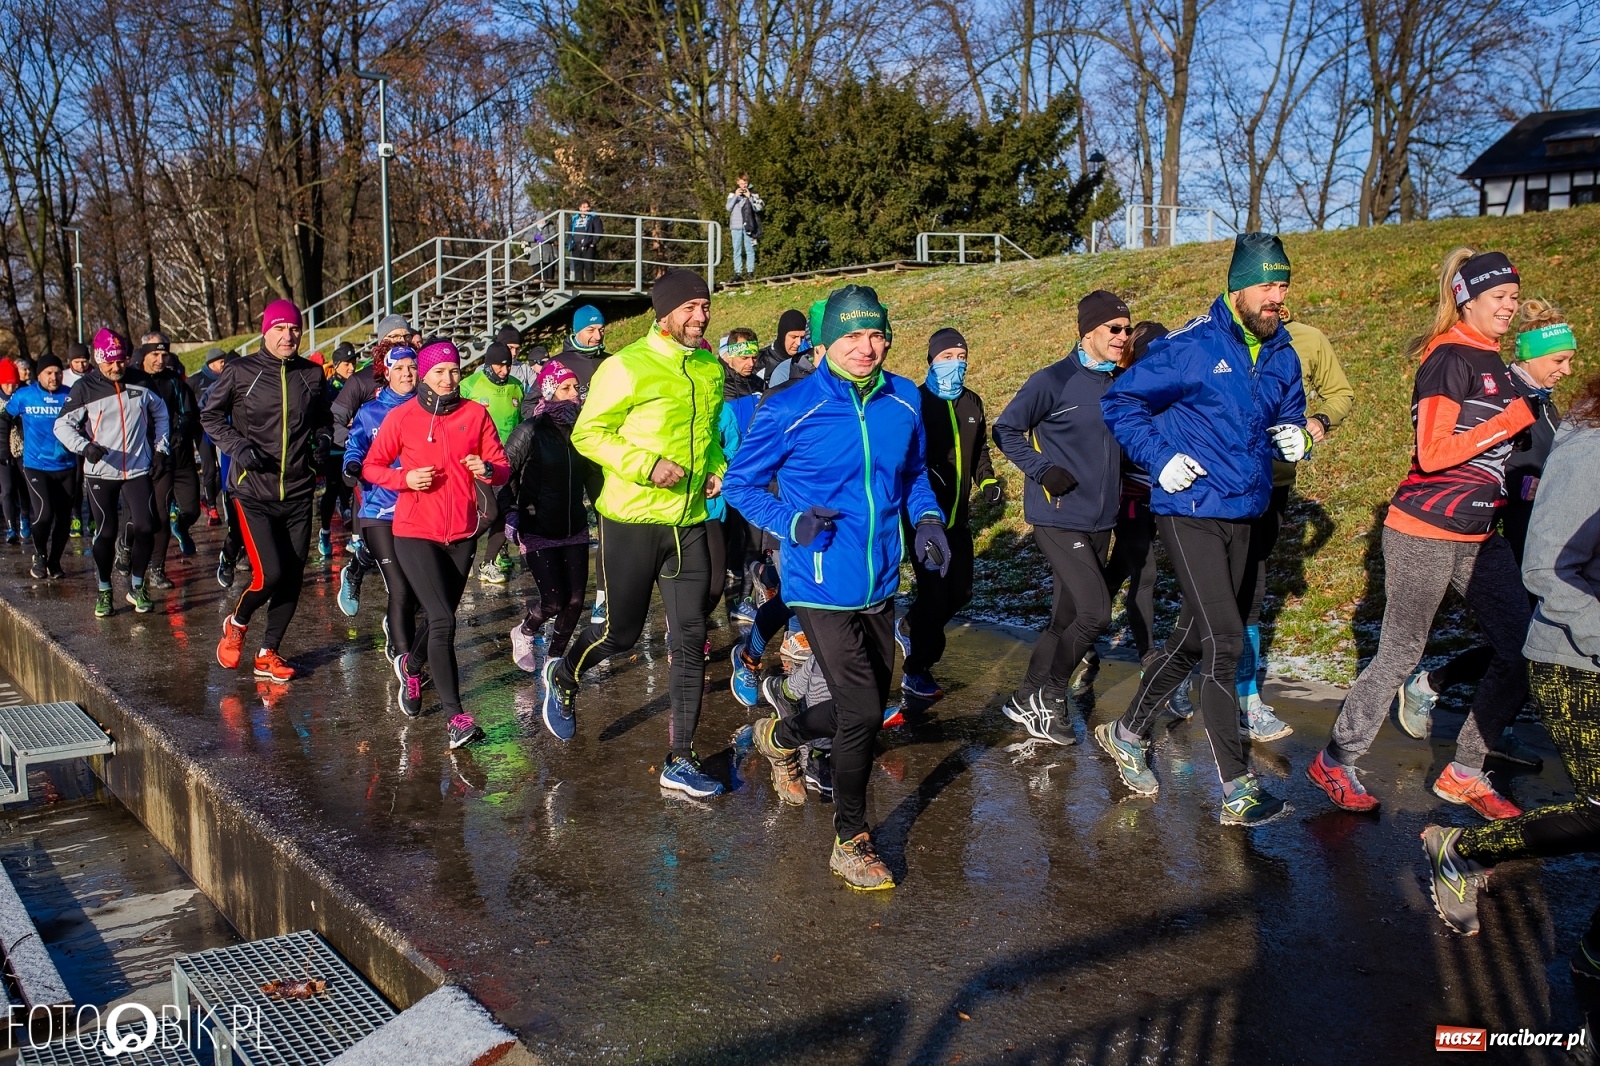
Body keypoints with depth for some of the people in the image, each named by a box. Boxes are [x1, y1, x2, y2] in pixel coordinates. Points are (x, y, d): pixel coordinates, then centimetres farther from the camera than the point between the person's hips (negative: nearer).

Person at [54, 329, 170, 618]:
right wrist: (84, 446, -21)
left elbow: (160, 412, 21)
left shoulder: (140, 384, 3)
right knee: (106, 532, 3)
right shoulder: (85, 388, -4)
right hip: (101, 472, -2)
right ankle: (104, 591, 17)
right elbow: (63, 425, -4)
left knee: (145, 527, -6)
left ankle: (136, 587, 11)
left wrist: (160, 446, 15)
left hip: (137, 470, 2)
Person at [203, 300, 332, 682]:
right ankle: (237, 623, 19)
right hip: (253, 490, -4)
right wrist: (237, 446, -11)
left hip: (299, 492, 4)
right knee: (270, 574, -13)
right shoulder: (240, 371, -3)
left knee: (292, 577, 5)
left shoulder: (312, 374, 7)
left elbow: (322, 419, 20)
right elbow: (210, 414, 5)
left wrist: (323, 439, -1)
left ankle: (268, 653, 21)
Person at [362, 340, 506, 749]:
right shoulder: (401, 417, -3)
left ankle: (411, 666, 51)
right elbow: (371, 466, 3)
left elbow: (502, 466, 2)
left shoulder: (476, 414, 2)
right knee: (443, 620, -15)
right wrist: (405, 478, -16)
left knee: (439, 616, 19)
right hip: (414, 532, -3)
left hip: (462, 534, 4)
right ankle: (456, 718, -13)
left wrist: (487, 469, -21)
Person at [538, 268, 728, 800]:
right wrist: (647, 465, -21)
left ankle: (680, 761, 12)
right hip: (632, 520, -5)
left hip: (689, 522, 5)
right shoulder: (628, 367, -11)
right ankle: (564, 675, 41)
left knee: (691, 641, 3)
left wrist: (716, 469, 4)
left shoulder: (711, 369, 9)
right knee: (621, 631, 6)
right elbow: (588, 433, -10)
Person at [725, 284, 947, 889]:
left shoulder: (906, 402, 1)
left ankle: (780, 737, 47)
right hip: (822, 586, -6)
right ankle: (850, 841, 14)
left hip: (880, 585, 6)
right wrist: (792, 522, -20)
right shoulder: (790, 410, -13)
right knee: (863, 713, -9)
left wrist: (926, 518, -1)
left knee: (867, 708, 17)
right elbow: (741, 483, -3)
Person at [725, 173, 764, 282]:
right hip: (736, 227, 2)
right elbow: (728, 208, 0)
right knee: (737, 250, 2)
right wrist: (735, 196, -10)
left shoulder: (752, 194, 5)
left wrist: (749, 197, -11)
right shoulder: (732, 194, 10)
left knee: (749, 250, -2)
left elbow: (759, 208, -4)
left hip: (748, 226, -1)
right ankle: (738, 272, 4)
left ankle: (750, 271, 2)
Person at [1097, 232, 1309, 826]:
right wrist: (1161, 459, -16)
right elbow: (1120, 402, -7)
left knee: (1194, 636, 14)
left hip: (1242, 514, 8)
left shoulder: (1281, 354, 9)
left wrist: (1294, 436, 1)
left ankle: (1129, 733, 31)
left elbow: (1287, 415, 24)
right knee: (1225, 639, -11)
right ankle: (1238, 789, -3)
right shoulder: (1191, 347, -12)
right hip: (1191, 511, -8)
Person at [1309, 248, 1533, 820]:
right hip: (1425, 532, -8)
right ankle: (1334, 762, 17)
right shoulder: (1449, 359, -13)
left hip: (1480, 536, 8)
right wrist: (1516, 416, -19)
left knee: (1523, 653, 5)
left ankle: (1463, 773, 18)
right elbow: (1433, 453, -22)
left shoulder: (1492, 363, 14)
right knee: (1399, 655, 1)